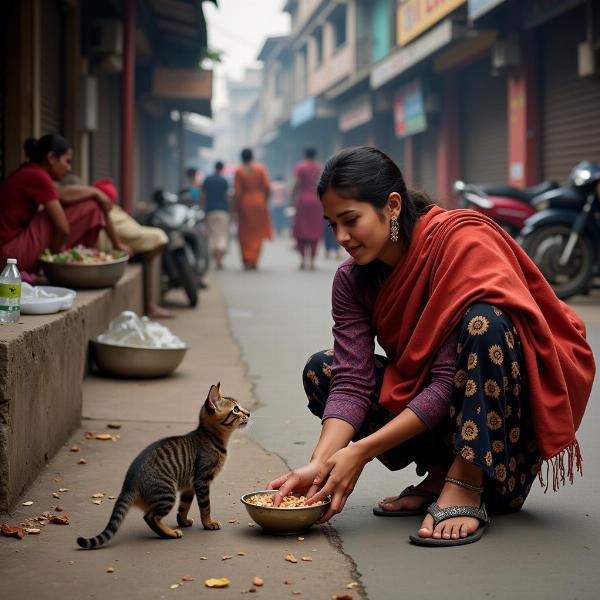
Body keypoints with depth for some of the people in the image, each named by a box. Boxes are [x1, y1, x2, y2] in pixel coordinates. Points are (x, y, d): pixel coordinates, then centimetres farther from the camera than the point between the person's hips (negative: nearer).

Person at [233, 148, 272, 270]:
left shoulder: (239, 171, -5)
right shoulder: (260, 168, -1)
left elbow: (237, 192, -8)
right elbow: (267, 187, -6)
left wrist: (236, 207, -1)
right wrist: (265, 200, 8)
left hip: (244, 204, -1)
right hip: (259, 202, 1)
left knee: (245, 234, 8)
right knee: (257, 233, 8)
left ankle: (246, 261, 2)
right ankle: (254, 260, 2)